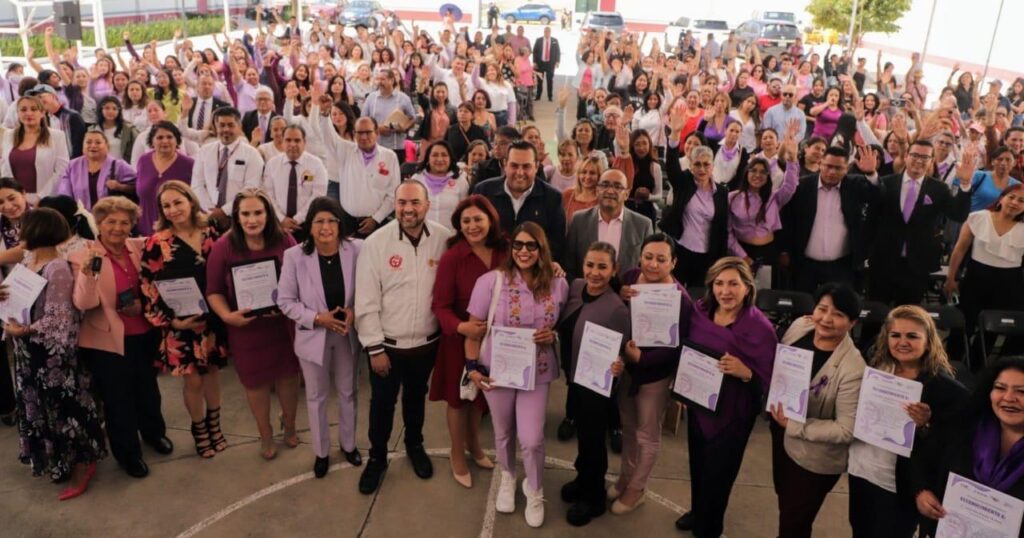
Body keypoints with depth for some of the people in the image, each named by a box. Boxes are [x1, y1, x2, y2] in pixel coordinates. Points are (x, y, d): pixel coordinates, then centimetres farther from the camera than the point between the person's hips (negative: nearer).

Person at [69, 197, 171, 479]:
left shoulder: (140, 247, -2)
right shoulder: (83, 257, -14)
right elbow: (83, 304, -23)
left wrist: (144, 304, -10)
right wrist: (88, 272, -38)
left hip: (144, 335, 4)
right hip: (107, 341, -4)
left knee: (148, 389, 23)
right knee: (118, 399, 10)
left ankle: (154, 432, 50)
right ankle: (128, 452, 32)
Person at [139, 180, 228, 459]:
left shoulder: (210, 234, 0)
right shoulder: (157, 243, -11)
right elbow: (147, 288, -10)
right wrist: (170, 321, -15)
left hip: (212, 318, 3)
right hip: (180, 323, -3)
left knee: (212, 371, 17)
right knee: (192, 380, 7)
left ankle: (214, 426, 37)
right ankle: (199, 431, 30)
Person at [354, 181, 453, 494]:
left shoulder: (444, 239, -11)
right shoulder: (376, 243, -16)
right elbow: (366, 301, -12)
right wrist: (375, 347, -11)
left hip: (427, 342, 2)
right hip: (387, 344, -2)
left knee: (416, 397, 24)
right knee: (382, 403, 15)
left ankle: (414, 445, 49)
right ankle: (377, 457, 39)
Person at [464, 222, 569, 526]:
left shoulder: (558, 286, -6)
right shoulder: (491, 281, -13)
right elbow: (474, 329, -6)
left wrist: (553, 335, -12)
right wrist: (472, 366, -9)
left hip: (537, 373, 1)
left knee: (532, 439, -1)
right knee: (503, 433, 18)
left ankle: (534, 492, 30)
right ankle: (507, 478, 49)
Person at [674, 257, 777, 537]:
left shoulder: (761, 328, -23)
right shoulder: (700, 311, -9)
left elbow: (768, 384, -18)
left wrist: (745, 373, -35)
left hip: (732, 414, -4)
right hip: (697, 404, 5)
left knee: (717, 473, 15)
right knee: (697, 466, 24)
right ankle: (697, 512, 53)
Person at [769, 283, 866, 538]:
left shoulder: (853, 369, -32)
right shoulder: (799, 326, -14)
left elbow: (846, 431, -27)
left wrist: (793, 426, -27)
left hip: (815, 458, -6)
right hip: (781, 434, 6)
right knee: (785, 502, 32)